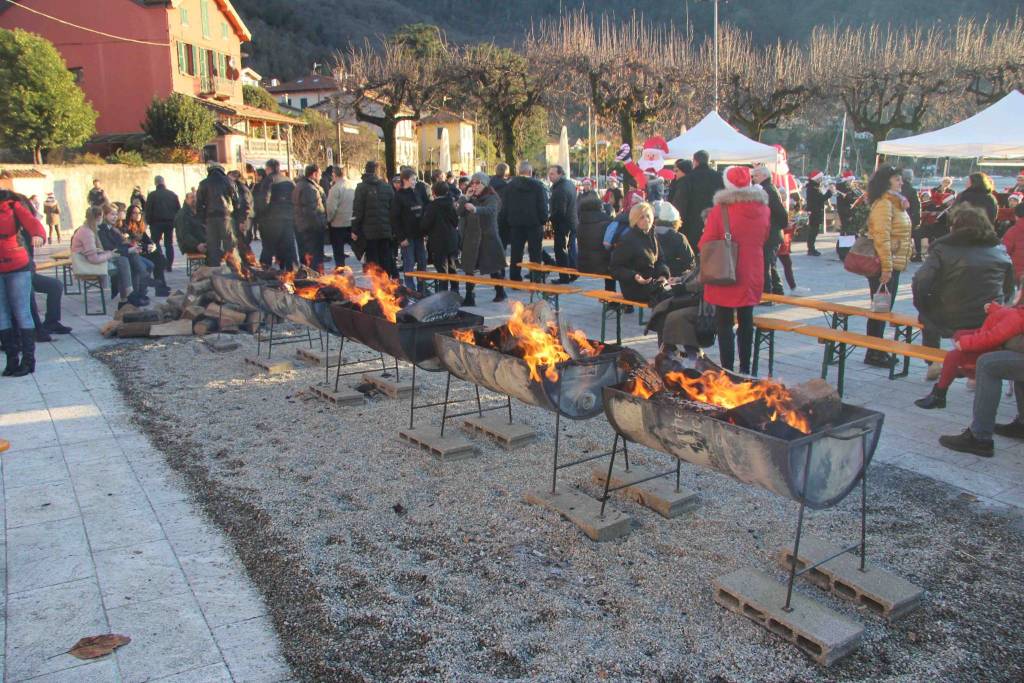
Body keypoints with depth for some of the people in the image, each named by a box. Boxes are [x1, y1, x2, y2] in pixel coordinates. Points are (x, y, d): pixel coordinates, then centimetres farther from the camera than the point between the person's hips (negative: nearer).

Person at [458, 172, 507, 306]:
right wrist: (466, 198, -11)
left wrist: (475, 209, -48)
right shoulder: (470, 198, 11)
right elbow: (459, 212, 1)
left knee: (493, 267, 6)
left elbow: (490, 210, -30)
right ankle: (469, 297, 5)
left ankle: (500, 292, 24)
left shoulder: (491, 198, -7)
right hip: (470, 238, 4)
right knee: (469, 269, 1)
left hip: (487, 238, -4)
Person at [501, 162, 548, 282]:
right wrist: (543, 219, 0)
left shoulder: (510, 185, 2)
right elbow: (543, 204, -7)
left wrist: (503, 220, 10)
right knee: (535, 253, 4)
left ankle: (515, 279, 8)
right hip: (534, 223, -2)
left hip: (516, 223, 2)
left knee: (516, 253, 7)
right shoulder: (537, 185, -5)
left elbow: (505, 206, 4)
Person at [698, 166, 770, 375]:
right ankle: (745, 369, 22)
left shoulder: (720, 210, -15)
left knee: (724, 323, 3)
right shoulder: (763, 209, 0)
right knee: (746, 321, 14)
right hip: (752, 275, 4)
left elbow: (705, 244, -10)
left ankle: (727, 371, 3)